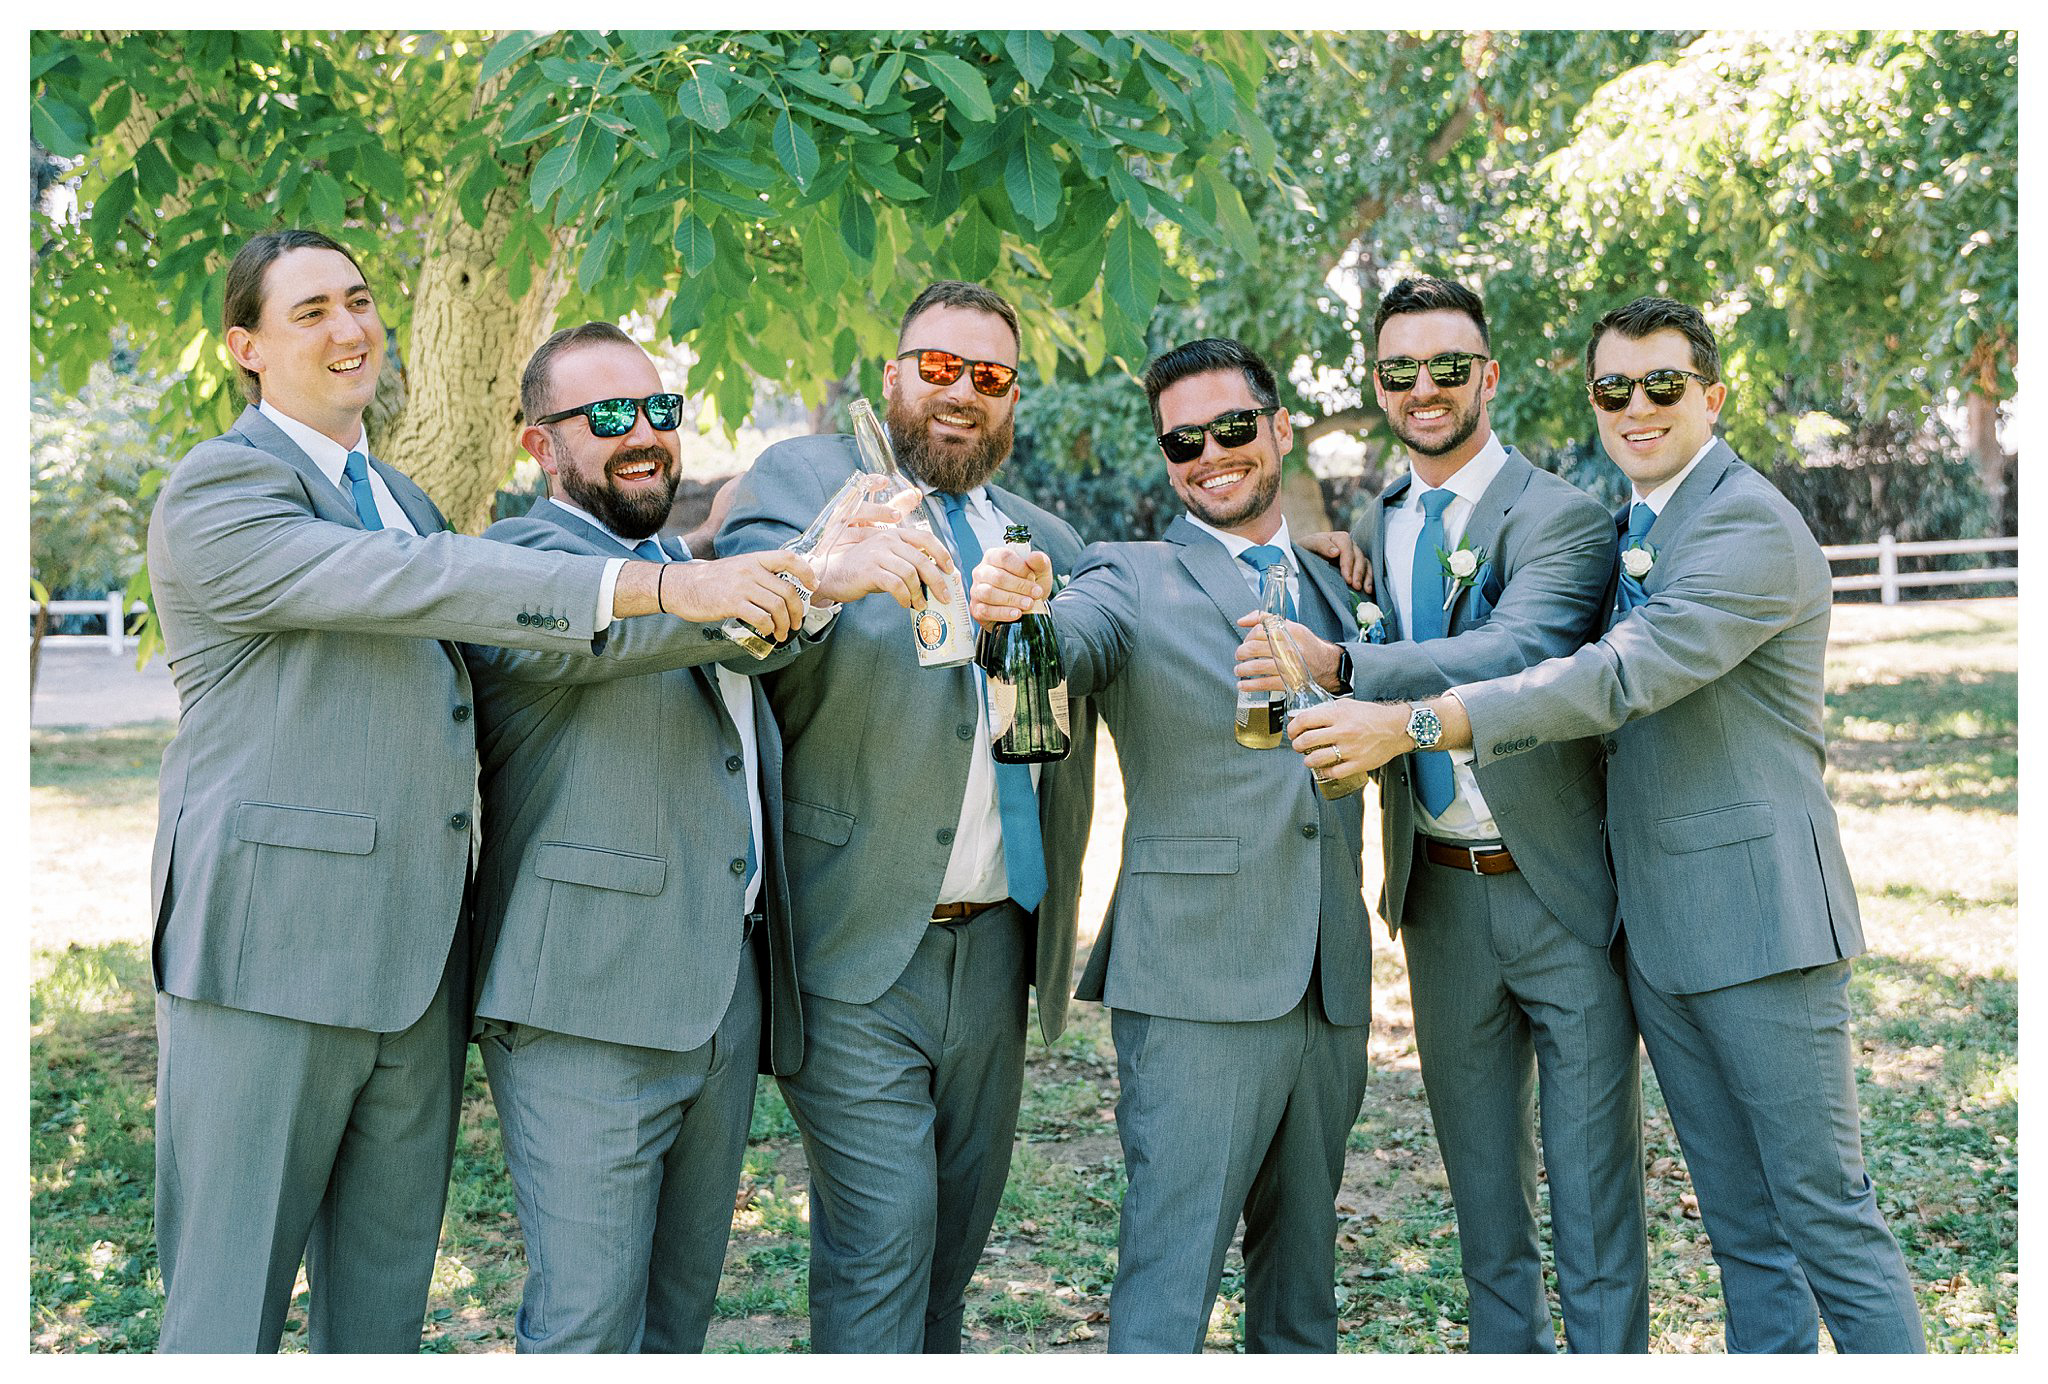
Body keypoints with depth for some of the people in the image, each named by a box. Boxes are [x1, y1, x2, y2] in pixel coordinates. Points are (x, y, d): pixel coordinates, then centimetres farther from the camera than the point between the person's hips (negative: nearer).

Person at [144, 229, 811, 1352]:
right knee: (232, 1293, 1)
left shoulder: (400, 497, 21)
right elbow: (418, 584, -22)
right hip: (273, 950, -8)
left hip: (418, 961, 8)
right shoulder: (216, 490, -8)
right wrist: (662, 585, -29)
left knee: (385, 1291, 13)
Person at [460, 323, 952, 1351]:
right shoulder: (520, 559, -5)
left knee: (681, 1313, 15)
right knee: (589, 1322, -4)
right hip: (590, 1006, -8)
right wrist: (824, 576, -38)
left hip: (728, 999, 8)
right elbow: (616, 622, -26)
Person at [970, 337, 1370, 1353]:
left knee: (1304, 1266, 17)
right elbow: (1070, 643, -20)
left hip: (1331, 993, 6)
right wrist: (1015, 610, -41)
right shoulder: (1135, 580, 0)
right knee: (1169, 1278, -6)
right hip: (1195, 984, -5)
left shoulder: (1333, 590, 17)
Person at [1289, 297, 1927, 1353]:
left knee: (1827, 1216, 0)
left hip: (1753, 913, -8)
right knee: (1740, 1225, 14)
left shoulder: (1750, 524, -13)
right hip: (1655, 927, 8)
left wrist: (1413, 724, -28)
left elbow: (1623, 677, -24)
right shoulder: (1622, 524, 17)